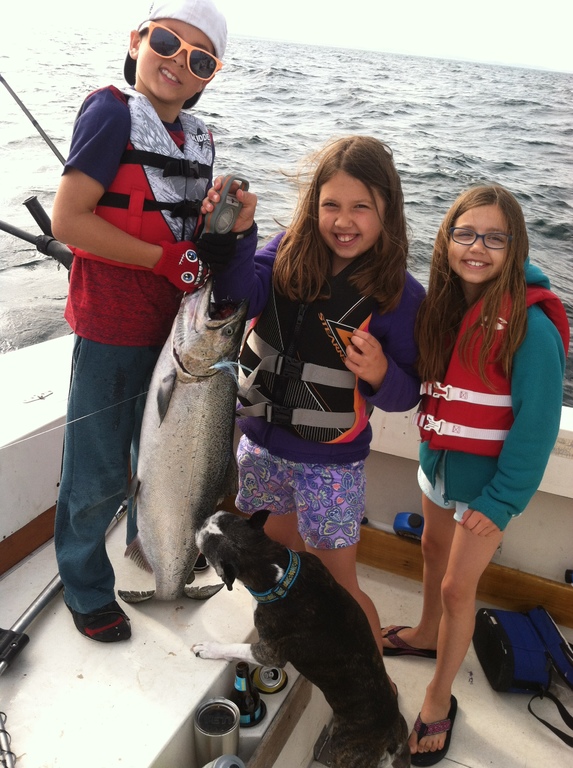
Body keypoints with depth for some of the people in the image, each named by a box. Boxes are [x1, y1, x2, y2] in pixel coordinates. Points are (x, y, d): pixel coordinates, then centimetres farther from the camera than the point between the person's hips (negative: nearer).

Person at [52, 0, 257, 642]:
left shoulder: (199, 139, 8)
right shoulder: (111, 113, -12)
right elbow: (68, 219, -19)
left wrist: (227, 221, -5)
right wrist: (167, 260, -19)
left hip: (177, 326, 7)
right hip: (112, 331, -7)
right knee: (100, 475, 7)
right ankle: (86, 590, 32)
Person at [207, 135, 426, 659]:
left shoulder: (399, 295, -14)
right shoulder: (290, 253, -6)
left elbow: (406, 395, -8)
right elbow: (243, 287, -24)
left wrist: (381, 374, -29)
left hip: (331, 464, -4)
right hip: (260, 444, 4)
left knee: (337, 585, 8)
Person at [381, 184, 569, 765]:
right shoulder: (442, 303, -4)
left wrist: (500, 501, -17)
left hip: (489, 478, -6)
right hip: (438, 460, 6)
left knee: (458, 586, 6)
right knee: (434, 552, 24)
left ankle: (440, 696, 28)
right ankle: (427, 634, 51)